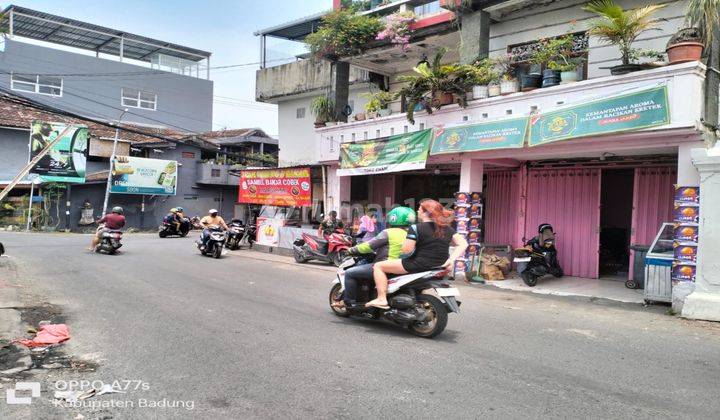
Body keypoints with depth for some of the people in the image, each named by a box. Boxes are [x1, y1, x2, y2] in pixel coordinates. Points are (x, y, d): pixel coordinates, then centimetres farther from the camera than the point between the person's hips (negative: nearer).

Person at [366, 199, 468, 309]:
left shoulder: (416, 228, -12)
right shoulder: (447, 228, 6)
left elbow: (406, 250, -16)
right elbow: (463, 244, 2)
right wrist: (451, 260, -2)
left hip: (419, 265, -7)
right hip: (440, 266, 7)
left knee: (378, 266, 3)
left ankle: (381, 299, -7)